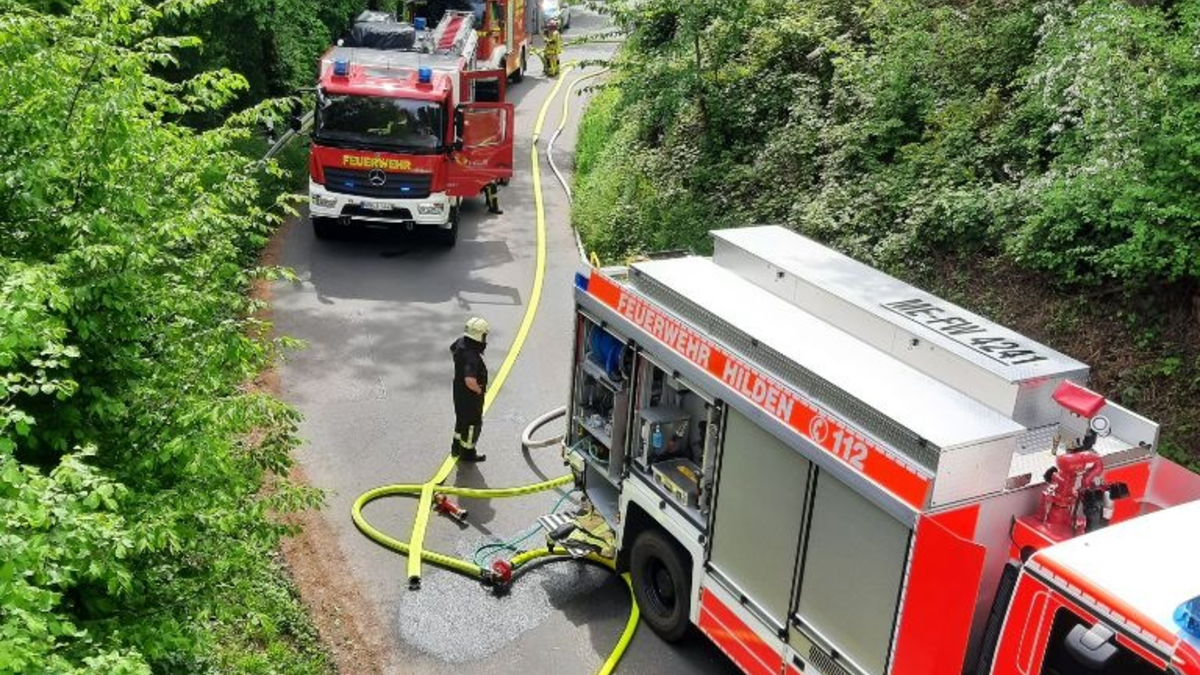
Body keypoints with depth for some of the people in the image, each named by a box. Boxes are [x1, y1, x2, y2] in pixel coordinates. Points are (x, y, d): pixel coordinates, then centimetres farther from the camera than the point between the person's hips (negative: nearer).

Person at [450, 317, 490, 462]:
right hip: (470, 396, -9)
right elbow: (470, 381, -48)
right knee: (472, 423, 13)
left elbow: (452, 349, 17)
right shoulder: (472, 357, -37)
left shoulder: (461, 343, -9)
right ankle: (468, 452, 32)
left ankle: (457, 446, 46)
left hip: (459, 390, 9)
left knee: (462, 418, 28)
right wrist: (479, 390, -27)